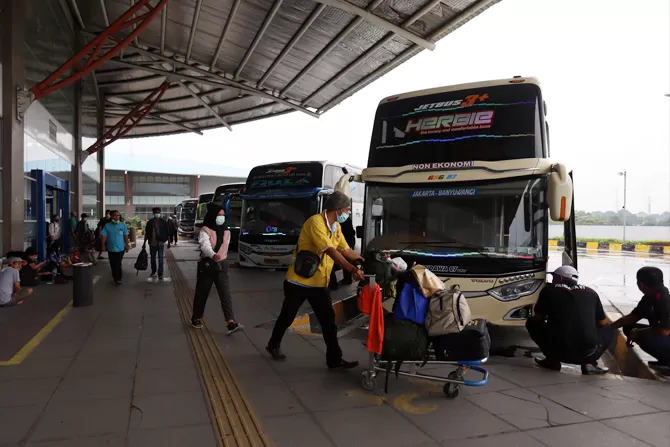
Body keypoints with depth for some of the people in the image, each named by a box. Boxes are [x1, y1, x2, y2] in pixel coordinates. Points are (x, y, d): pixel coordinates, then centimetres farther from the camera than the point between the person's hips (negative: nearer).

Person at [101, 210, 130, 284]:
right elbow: (104, 236, 0)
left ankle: (119, 278, 2)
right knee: (113, 264, 10)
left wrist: (127, 245, 6)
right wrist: (103, 245, -4)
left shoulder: (123, 225, 1)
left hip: (120, 248, -1)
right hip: (111, 248, 1)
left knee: (118, 264, -6)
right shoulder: (107, 225, -1)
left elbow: (125, 236, 6)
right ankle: (115, 277, 24)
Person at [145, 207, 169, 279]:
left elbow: (167, 232, 1)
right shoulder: (150, 222, 4)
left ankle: (160, 274, -1)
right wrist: (144, 243, 5)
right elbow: (147, 233, 8)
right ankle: (153, 272, 28)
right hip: (152, 243, 2)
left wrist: (168, 241, -2)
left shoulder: (163, 221, 0)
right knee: (153, 258, 12)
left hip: (160, 243, -2)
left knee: (160, 258, -4)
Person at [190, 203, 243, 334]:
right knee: (201, 294, 10)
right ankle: (196, 318, 30)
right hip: (207, 265, -4)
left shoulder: (226, 231, 7)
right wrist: (213, 255, -47)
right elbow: (205, 245, -29)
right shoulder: (205, 230, -12)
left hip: (222, 266, 4)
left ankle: (231, 323, -14)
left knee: (226, 294, -7)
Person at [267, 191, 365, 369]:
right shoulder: (315, 222, -23)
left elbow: (346, 251, 6)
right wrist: (353, 270, -34)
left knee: (329, 321, 3)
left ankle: (334, 359, 11)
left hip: (319, 283, 7)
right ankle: (274, 345, 36)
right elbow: (331, 252, -30)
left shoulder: (336, 227, 5)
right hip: (299, 281, -7)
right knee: (287, 317, 12)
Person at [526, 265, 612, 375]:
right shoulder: (591, 293, 14)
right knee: (609, 328, 32)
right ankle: (589, 363, 12)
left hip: (559, 351, -1)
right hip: (588, 354, 2)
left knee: (531, 322, 25)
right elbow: (603, 323, 23)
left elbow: (538, 318, 19)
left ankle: (552, 360, 12)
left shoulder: (549, 290, 9)